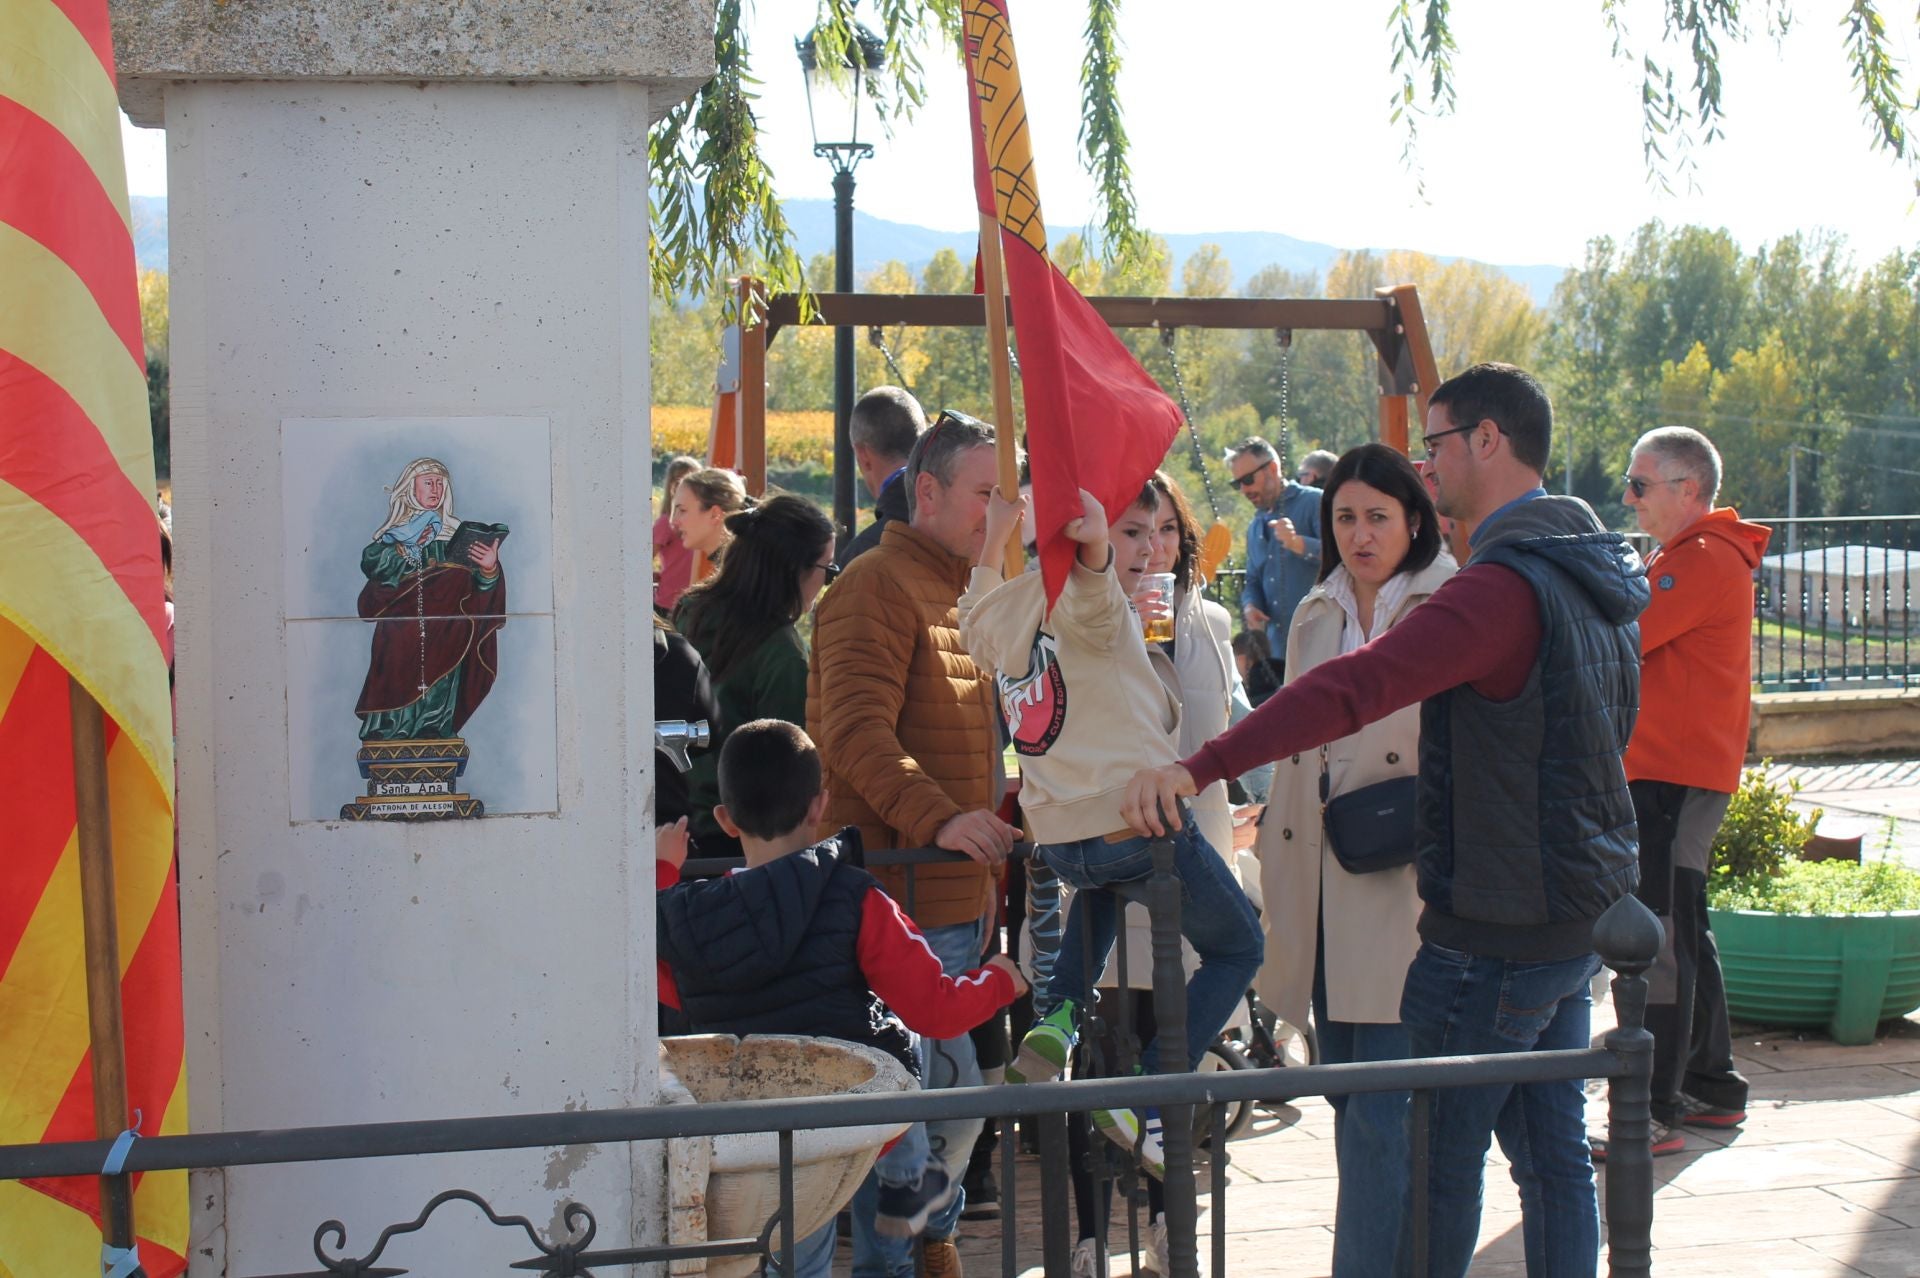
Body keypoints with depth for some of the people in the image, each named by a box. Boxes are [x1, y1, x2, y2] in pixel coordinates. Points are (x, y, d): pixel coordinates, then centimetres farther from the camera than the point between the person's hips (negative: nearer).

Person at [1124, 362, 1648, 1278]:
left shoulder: (1503, 585, -22)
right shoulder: (1597, 576, 10)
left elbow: (1354, 688, -34)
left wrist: (1200, 767, -40)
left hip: (1496, 931, -9)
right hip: (1581, 915, 9)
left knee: (1441, 1157, 1)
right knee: (1551, 1150, 15)